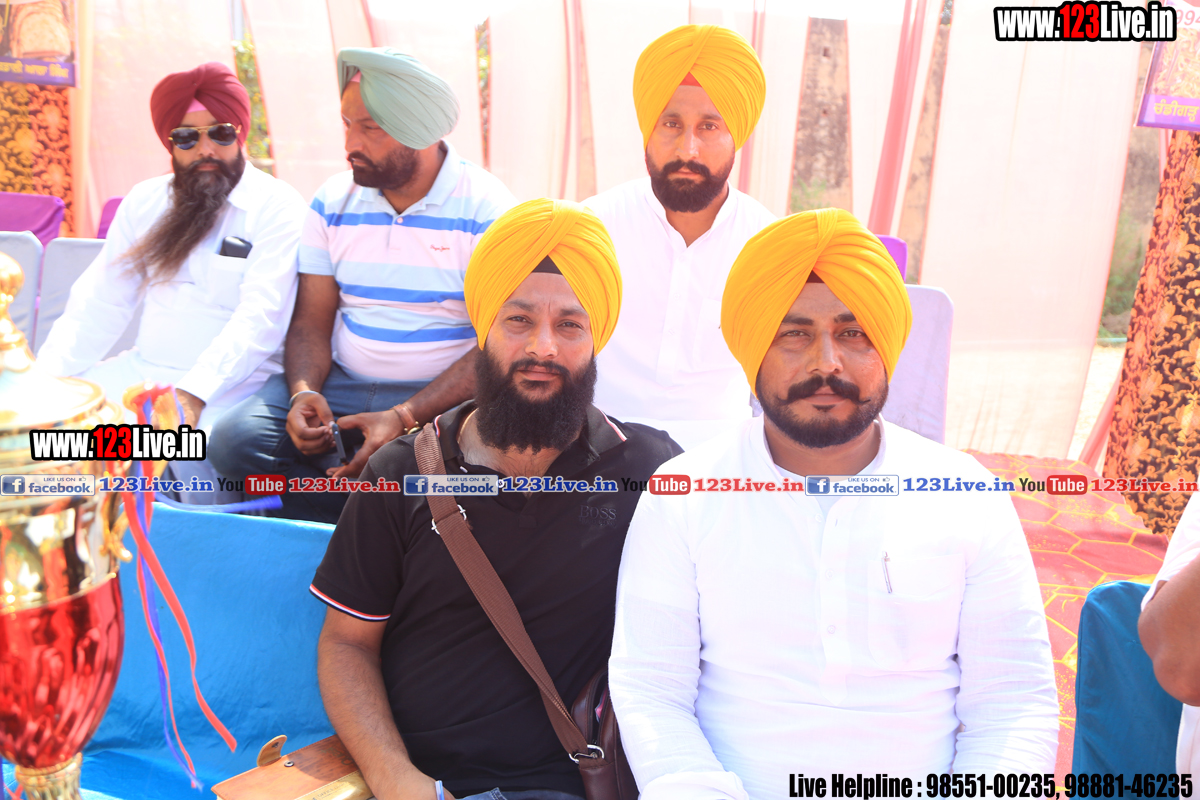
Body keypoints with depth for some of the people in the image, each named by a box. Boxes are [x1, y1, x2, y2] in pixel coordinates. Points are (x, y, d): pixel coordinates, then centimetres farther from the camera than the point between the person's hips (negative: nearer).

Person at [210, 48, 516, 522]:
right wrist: (303, 392, -15)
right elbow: (312, 320, 9)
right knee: (237, 440, -20)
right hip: (341, 384, 5)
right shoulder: (333, 201, 8)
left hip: (444, 395, -4)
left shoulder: (485, 210, -7)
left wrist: (403, 417, -24)